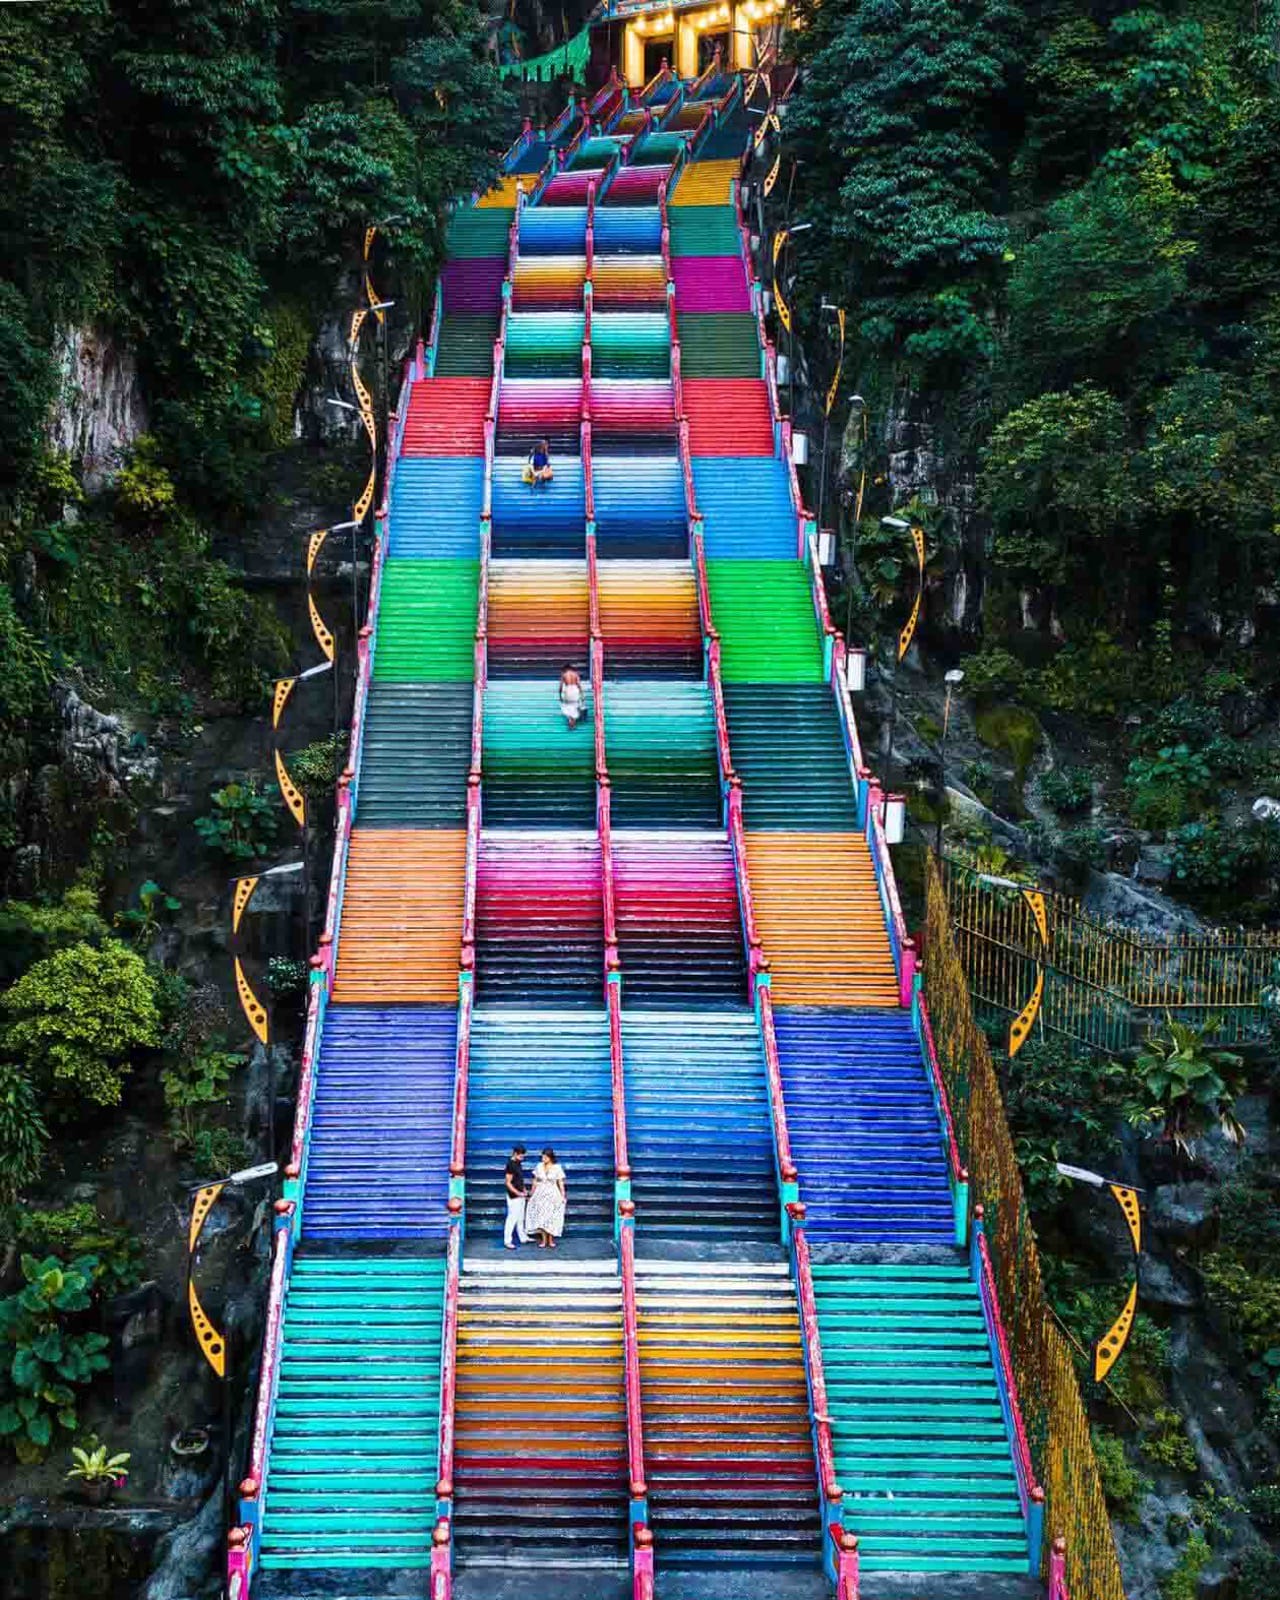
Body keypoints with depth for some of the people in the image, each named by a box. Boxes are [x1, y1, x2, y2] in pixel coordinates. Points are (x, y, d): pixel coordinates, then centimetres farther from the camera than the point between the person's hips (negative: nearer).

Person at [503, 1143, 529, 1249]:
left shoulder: (519, 1164, 9)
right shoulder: (510, 1165, -17)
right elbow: (508, 1183, -18)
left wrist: (524, 1190, 9)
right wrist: (518, 1193, -21)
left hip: (521, 1196, 9)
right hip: (514, 1197, -9)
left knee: (521, 1218, 17)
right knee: (512, 1218, -4)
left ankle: (523, 1238, 27)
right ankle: (507, 1241, 3)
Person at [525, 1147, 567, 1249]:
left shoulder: (557, 1167, -7)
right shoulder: (539, 1166, 0)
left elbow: (560, 1183, -3)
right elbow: (535, 1181, 7)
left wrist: (563, 1195, -7)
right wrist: (531, 1193, 8)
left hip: (552, 1194, -2)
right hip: (540, 1194, 2)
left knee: (551, 1217, 2)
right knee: (541, 1216, -1)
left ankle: (550, 1240, 14)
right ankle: (543, 1240, 8)